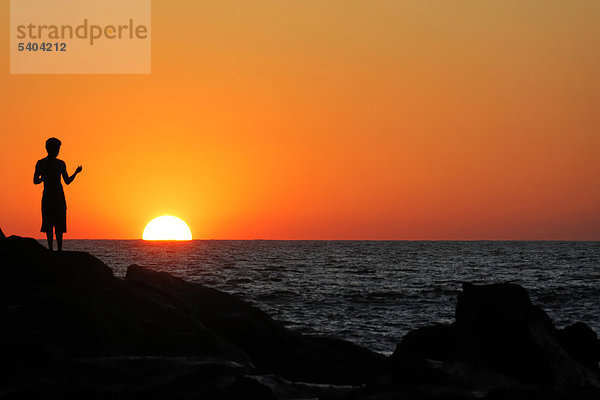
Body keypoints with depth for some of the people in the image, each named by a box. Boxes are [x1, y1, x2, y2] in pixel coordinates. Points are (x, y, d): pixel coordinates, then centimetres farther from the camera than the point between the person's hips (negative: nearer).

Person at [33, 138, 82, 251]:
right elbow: (67, 181, 0)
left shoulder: (40, 163, 0)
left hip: (47, 196, 1)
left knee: (48, 224, 4)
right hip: (59, 195, -1)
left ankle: (50, 248, -7)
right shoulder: (61, 163, -4)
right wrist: (76, 172, 15)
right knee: (59, 224, 2)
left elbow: (35, 181, -1)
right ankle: (59, 249, -5)